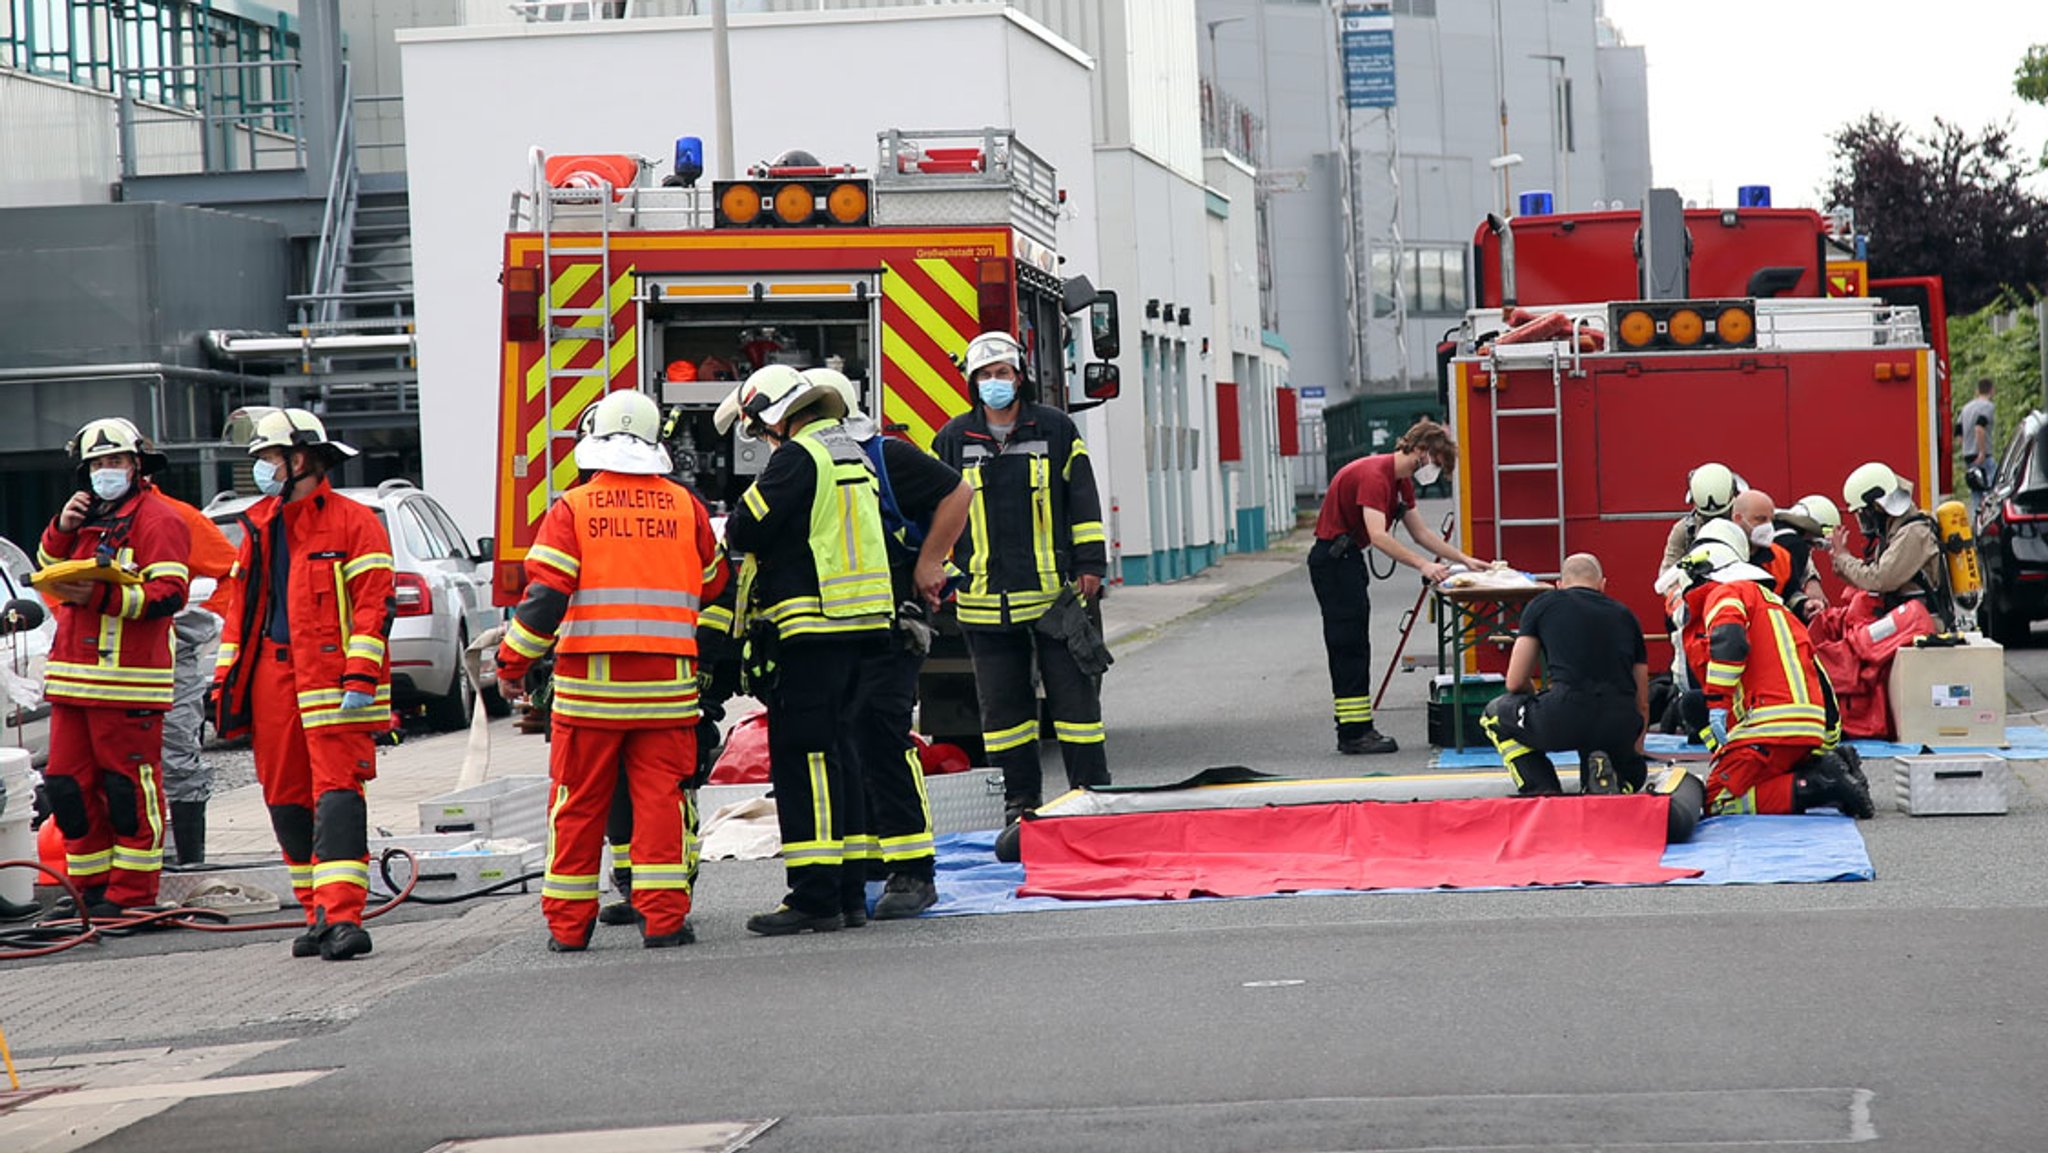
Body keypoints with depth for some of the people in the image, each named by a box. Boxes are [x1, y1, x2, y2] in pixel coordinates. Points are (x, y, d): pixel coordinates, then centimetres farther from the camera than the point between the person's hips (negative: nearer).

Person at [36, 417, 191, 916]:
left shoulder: (156, 519, -4)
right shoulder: (87, 515, 22)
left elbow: (168, 594, -14)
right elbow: (48, 574, 27)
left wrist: (102, 596, -24)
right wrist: (61, 529, 9)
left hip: (128, 678, -8)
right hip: (71, 677, 8)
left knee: (130, 787, -5)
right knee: (67, 783, 7)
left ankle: (131, 894, -1)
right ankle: (93, 888, 16)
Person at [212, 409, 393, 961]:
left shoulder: (352, 522, -3)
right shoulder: (259, 527, 16)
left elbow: (373, 605, -9)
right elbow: (242, 607, 22)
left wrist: (360, 678, -17)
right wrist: (224, 680, 17)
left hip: (331, 677, -7)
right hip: (272, 675, 7)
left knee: (336, 794, -12)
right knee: (287, 800, 7)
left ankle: (344, 917, -16)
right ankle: (321, 914, 15)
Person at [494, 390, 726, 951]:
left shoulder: (572, 509, -1)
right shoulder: (686, 506, 7)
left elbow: (545, 596, -4)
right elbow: (714, 588, 16)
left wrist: (513, 663, 4)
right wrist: (715, 656, 32)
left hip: (588, 683, -1)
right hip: (666, 682, 1)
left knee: (579, 802, 7)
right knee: (661, 795, 3)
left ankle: (567, 922, 11)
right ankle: (663, 918, -2)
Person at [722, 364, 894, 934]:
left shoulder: (797, 456, -11)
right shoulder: (852, 453, 17)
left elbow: (747, 531, -13)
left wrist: (728, 529, 8)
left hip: (810, 629, -9)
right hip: (862, 625, 9)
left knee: (802, 760, -7)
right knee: (836, 753, 14)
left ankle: (815, 896, -9)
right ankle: (849, 891, 16)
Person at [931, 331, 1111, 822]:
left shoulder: (1056, 430, 4)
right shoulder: (953, 440, 7)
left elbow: (1083, 501, 6)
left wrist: (1089, 564, 1)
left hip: (1054, 590, -1)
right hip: (986, 595, 1)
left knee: (1073, 690, 2)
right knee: (1003, 701, 6)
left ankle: (1091, 789, 10)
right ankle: (1020, 796, 15)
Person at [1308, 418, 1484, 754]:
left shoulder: (1401, 480, 10)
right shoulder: (1374, 475, -22)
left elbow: (1420, 531, 18)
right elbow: (1378, 536, -32)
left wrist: (1464, 560, 13)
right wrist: (1423, 564, -36)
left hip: (1347, 559, 10)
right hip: (1332, 558, -10)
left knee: (1353, 647, 9)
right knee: (1349, 645, -10)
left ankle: (1357, 729, 12)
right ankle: (1353, 733, -9)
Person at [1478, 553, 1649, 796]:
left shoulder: (1542, 605, 17)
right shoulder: (1624, 615, 25)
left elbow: (1515, 683, 18)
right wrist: (1635, 753, 44)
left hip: (1565, 720, -3)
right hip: (1621, 728, 3)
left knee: (1496, 714, 28)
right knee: (1630, 773, 37)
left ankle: (1544, 794, 7)